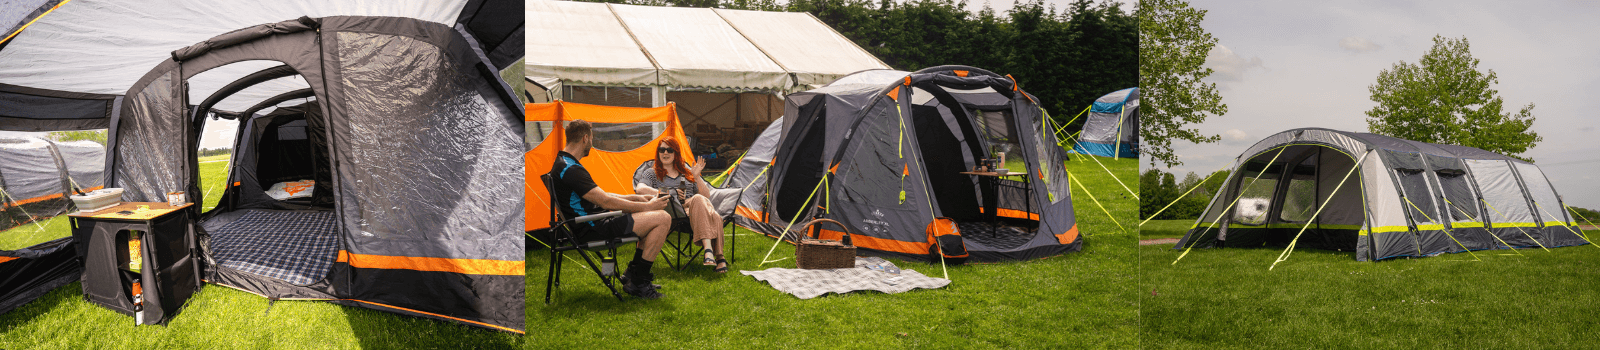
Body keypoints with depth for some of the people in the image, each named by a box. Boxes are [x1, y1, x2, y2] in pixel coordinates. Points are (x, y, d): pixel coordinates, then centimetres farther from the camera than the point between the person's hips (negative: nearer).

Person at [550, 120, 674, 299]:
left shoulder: (564, 164, 14)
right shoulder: (571, 170, -21)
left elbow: (599, 195, 20)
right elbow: (606, 202, -22)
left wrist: (636, 198, 12)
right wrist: (647, 206, -13)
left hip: (592, 222, 11)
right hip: (593, 229, -11)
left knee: (657, 212, 18)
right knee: (663, 218, -15)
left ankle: (632, 272, 19)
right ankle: (637, 282, -8)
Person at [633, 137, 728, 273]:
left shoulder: (687, 171, 30)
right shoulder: (652, 173, 20)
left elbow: (706, 194, 24)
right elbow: (639, 189, -3)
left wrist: (696, 176, 8)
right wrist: (669, 192, -8)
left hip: (693, 211, 4)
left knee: (714, 217, -35)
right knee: (698, 200, -37)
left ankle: (719, 257, -46)